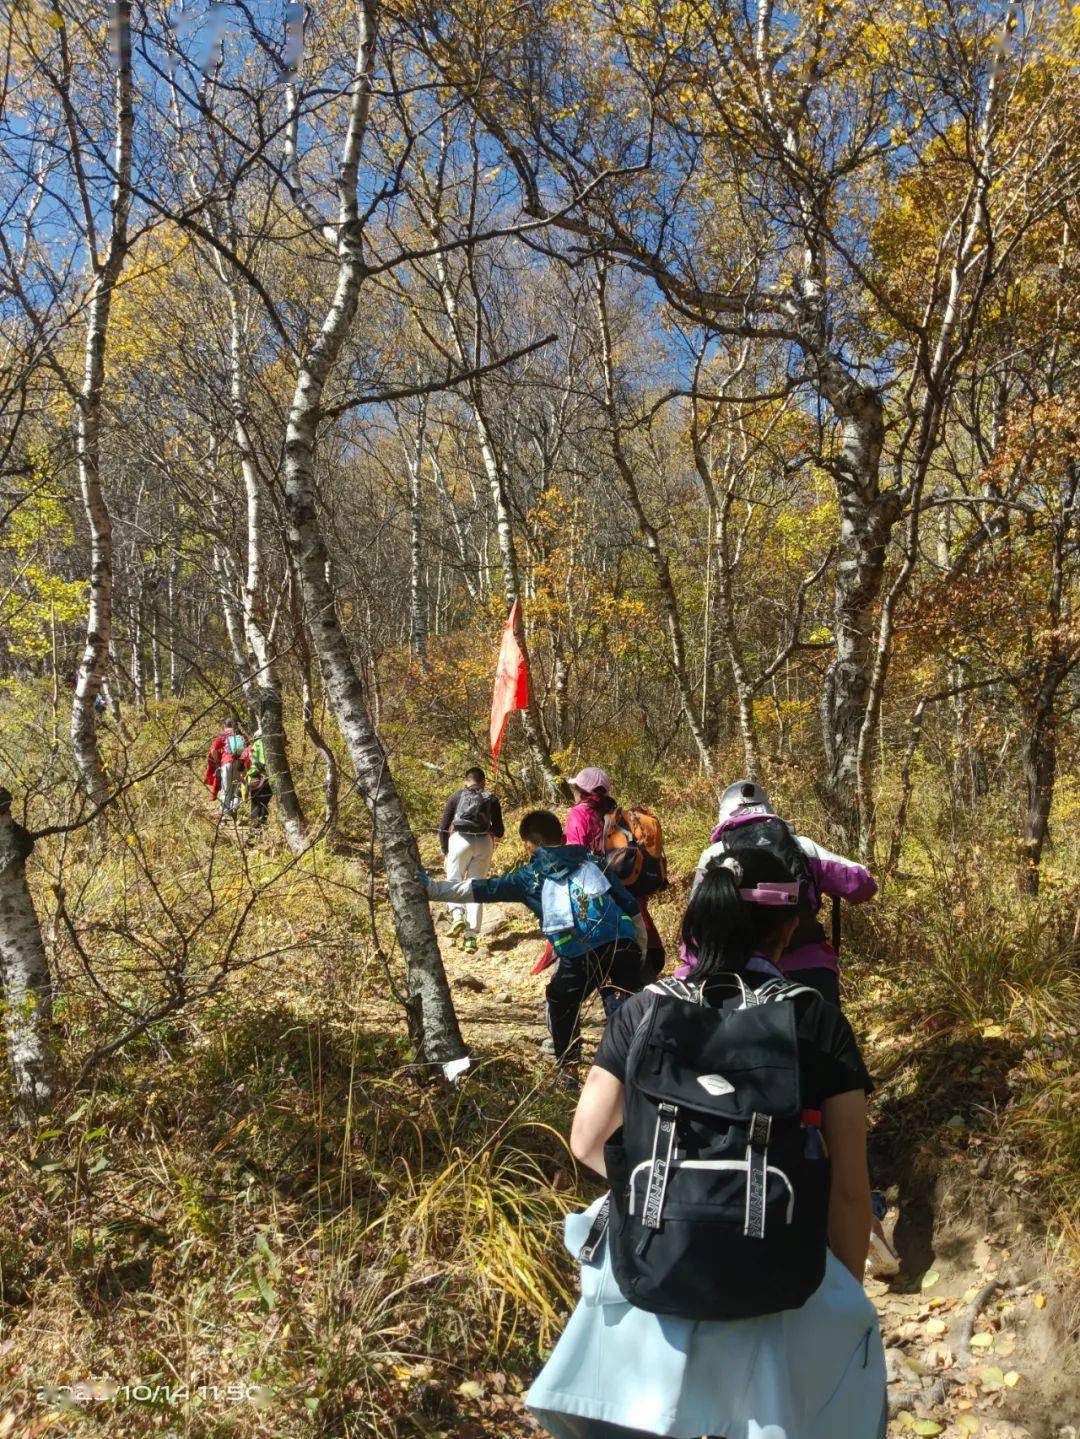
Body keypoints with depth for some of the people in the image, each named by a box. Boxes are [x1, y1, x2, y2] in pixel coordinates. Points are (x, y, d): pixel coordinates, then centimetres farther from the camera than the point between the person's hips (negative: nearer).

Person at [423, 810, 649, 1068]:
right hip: (621, 946, 1)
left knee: (560, 1004, 28)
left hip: (577, 959, -1)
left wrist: (428, 887, 25)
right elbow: (632, 908, 17)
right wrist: (641, 955, 24)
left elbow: (476, 889, 17)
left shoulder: (529, 877, 15)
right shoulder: (593, 862, 21)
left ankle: (566, 1065, 37)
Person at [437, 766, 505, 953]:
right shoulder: (491, 798, 13)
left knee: (454, 881, 12)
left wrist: (445, 851, 16)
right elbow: (499, 832, 11)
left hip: (460, 840, -1)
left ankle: (457, 915, -17)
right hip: (484, 843, 2)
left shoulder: (457, 796, 11)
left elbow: (443, 827, 6)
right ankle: (471, 936, 2)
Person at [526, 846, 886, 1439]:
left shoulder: (642, 1011, -2)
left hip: (647, 1274, 1)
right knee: (850, 1332, 28)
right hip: (777, 1290, -1)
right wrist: (848, 1296, 10)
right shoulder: (819, 1021, -5)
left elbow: (587, 1141, 1)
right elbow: (849, 1187, -4)